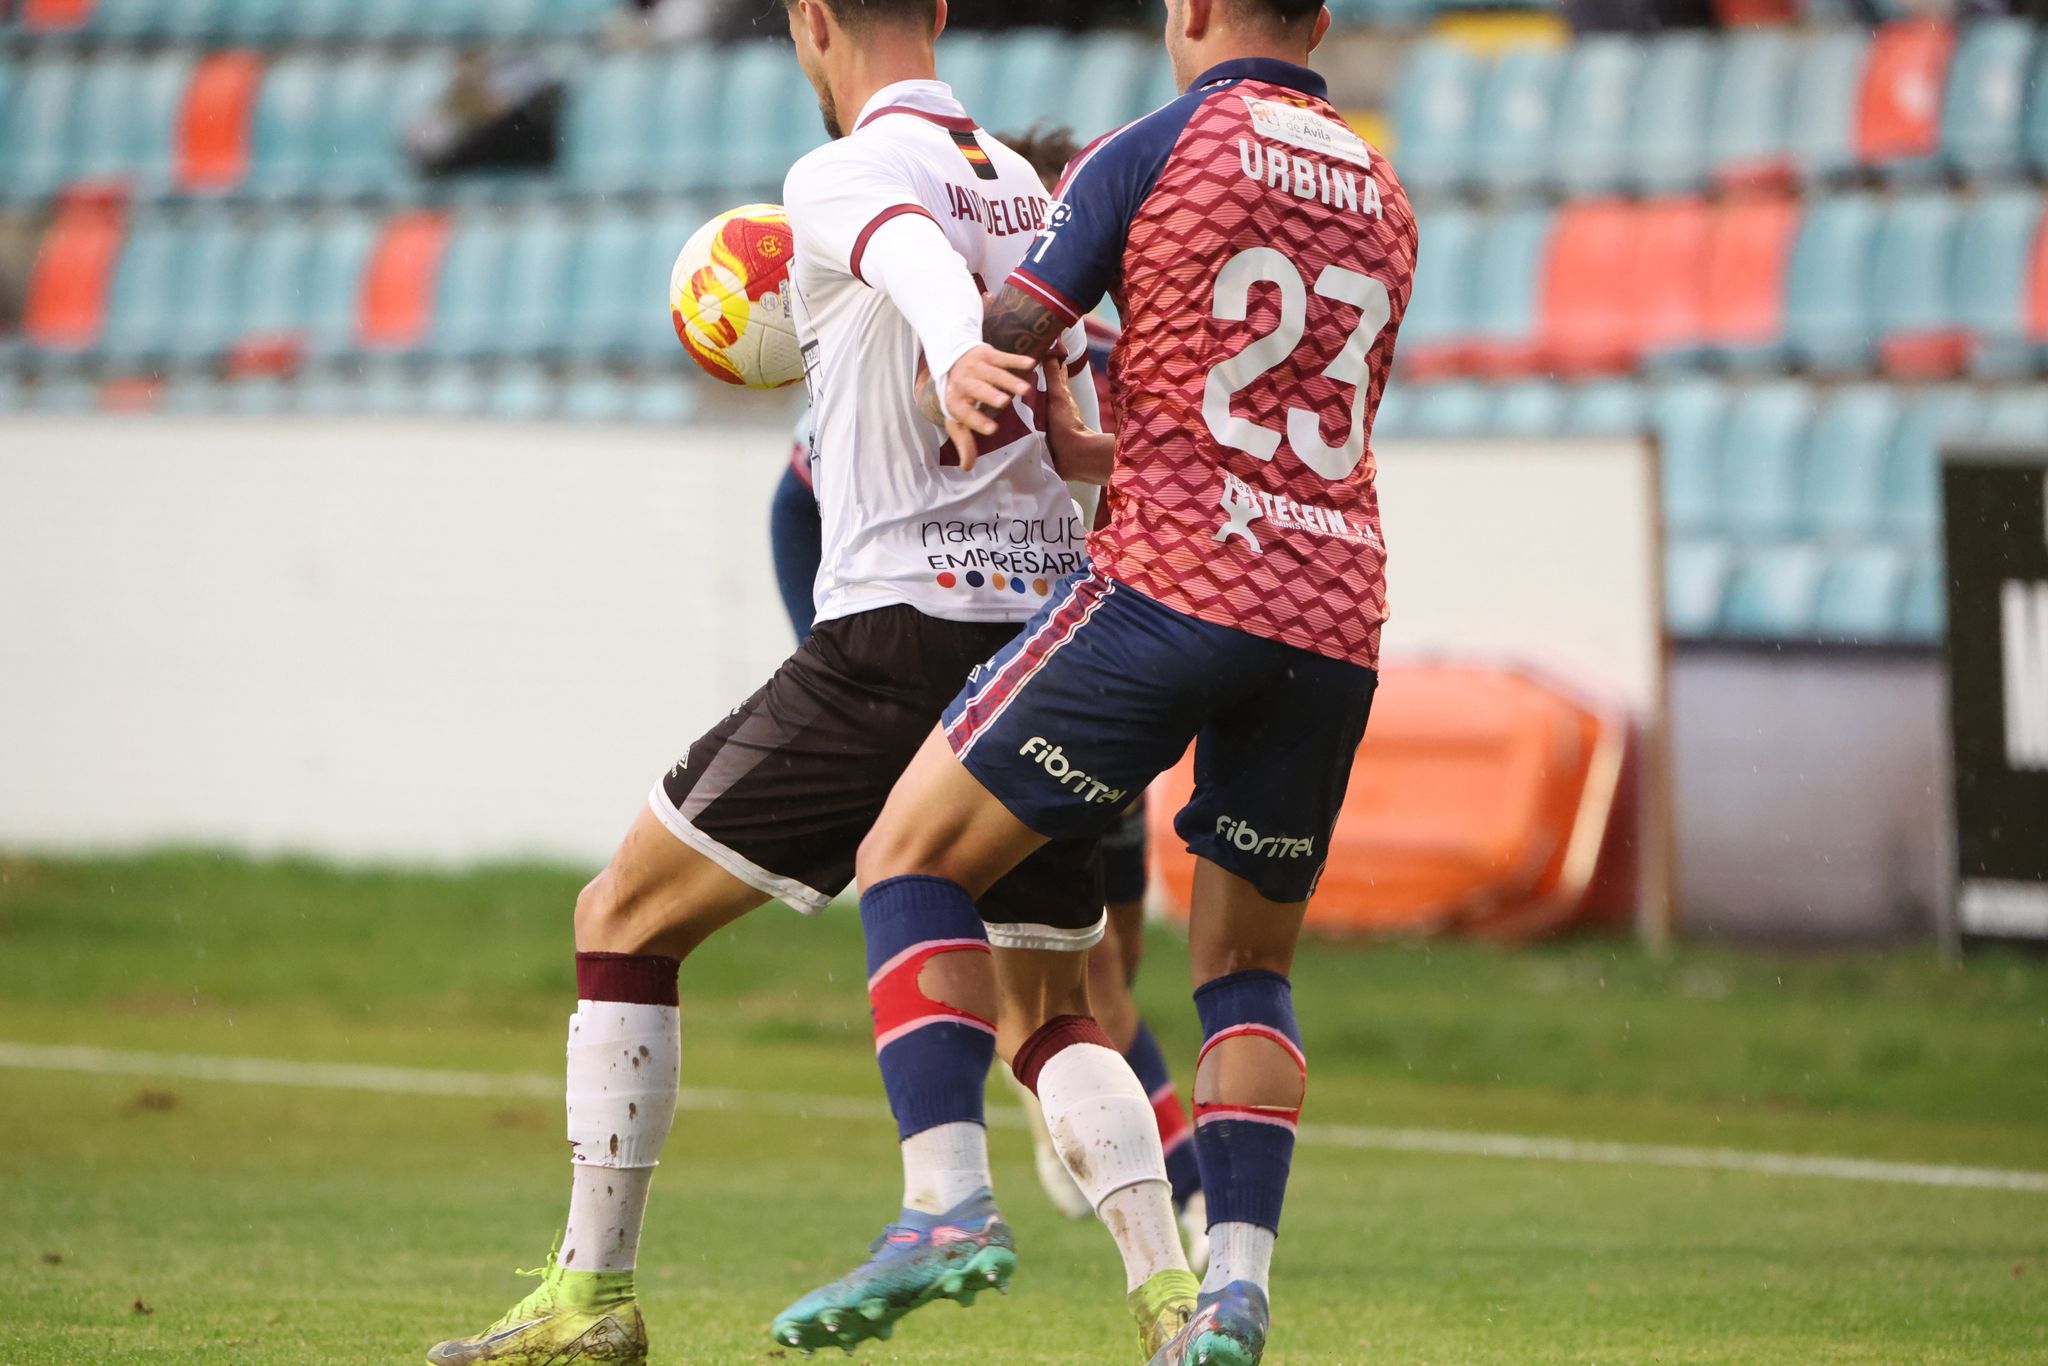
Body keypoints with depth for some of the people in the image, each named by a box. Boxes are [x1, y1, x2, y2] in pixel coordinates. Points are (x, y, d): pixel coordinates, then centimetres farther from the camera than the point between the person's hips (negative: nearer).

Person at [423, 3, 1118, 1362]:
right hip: (1055, 628, 6)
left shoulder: (845, 175, -3)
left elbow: (911, 247, -28)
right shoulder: (1022, 184, 18)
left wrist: (953, 351, -51)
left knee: (626, 918, 7)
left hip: (902, 626, -6)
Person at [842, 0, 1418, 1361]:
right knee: (1248, 968, 17)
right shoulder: (1381, 194, 19)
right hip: (1337, 619, 6)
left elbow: (989, 352, -4)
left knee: (913, 857, 3)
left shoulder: (1152, 152, 1)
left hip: (1173, 586, -6)